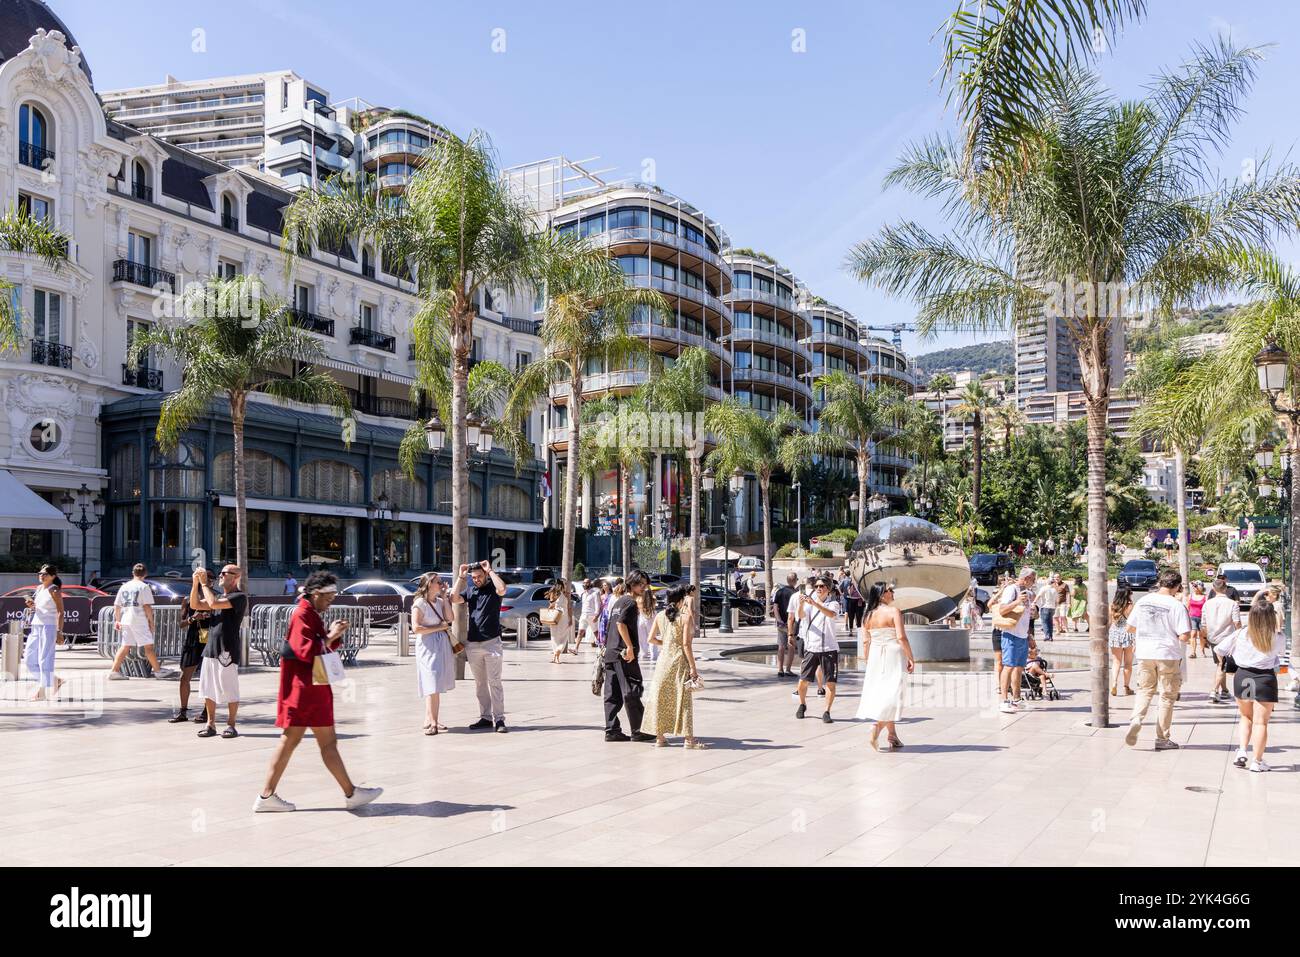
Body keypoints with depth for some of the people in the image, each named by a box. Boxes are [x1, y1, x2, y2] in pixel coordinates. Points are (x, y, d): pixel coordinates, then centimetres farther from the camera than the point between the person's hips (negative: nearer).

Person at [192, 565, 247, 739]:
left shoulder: (239, 597, -9)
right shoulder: (219, 596, 18)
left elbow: (213, 604, -21)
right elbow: (195, 605, 12)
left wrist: (204, 583, -12)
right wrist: (195, 583, 1)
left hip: (227, 650, -8)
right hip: (211, 649, 8)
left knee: (230, 691, -1)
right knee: (208, 690, 9)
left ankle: (230, 725, 8)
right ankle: (211, 725, 18)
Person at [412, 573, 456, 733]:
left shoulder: (440, 602, 14)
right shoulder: (419, 603, -8)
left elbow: (450, 618, 0)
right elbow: (416, 628, -15)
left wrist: (444, 597, 1)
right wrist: (439, 627, -12)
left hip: (442, 645, 7)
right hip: (428, 646, -7)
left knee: (436, 686, 9)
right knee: (433, 685, -12)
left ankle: (428, 721, 15)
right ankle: (432, 722, -11)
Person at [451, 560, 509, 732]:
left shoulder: (493, 588, 0)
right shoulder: (469, 590, 13)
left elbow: (502, 589, -23)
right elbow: (454, 599, -2)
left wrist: (491, 570, -14)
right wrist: (460, 577, -3)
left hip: (492, 642, -5)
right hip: (472, 643, 5)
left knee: (494, 682, -5)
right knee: (480, 683, 8)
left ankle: (499, 719, -5)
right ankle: (485, 718, 14)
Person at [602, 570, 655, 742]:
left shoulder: (618, 601, 19)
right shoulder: (630, 602, -9)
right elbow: (621, 623, -21)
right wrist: (630, 647, -21)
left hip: (610, 652, 9)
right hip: (624, 654, -9)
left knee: (613, 694, 7)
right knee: (632, 692, -2)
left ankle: (612, 731, 7)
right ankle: (636, 731, 3)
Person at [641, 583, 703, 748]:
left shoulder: (660, 616, 3)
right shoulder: (686, 617, -11)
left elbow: (651, 638, 5)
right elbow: (686, 644, -15)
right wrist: (693, 667, -11)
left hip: (664, 660, 4)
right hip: (679, 660, -4)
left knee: (661, 697, 11)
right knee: (683, 698, 3)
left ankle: (660, 737, 15)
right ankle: (689, 738, 6)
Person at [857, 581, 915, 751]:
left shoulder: (868, 615, 5)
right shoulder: (894, 611, -10)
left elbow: (865, 642, 6)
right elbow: (901, 637, -16)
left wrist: (867, 662, 14)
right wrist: (910, 658, -9)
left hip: (875, 657, 6)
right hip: (893, 656, -6)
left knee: (881, 694, 13)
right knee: (892, 694, -1)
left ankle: (892, 736, 19)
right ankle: (877, 727, -18)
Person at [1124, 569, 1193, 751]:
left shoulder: (1143, 601, 1)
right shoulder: (1177, 606, -14)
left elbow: (1130, 627, 9)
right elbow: (1184, 636, -18)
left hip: (1144, 654, 3)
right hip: (1168, 655, -3)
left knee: (1145, 690, 17)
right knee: (1167, 696, 10)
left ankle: (1136, 719, -10)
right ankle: (1162, 739, 15)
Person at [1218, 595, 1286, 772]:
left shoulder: (1241, 634, -6)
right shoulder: (1278, 637, -9)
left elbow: (1220, 649, 1)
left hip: (1242, 676, 2)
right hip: (1265, 679, -2)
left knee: (1245, 717, 21)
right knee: (1260, 722, 4)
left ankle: (1242, 751, 8)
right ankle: (1256, 761, 6)